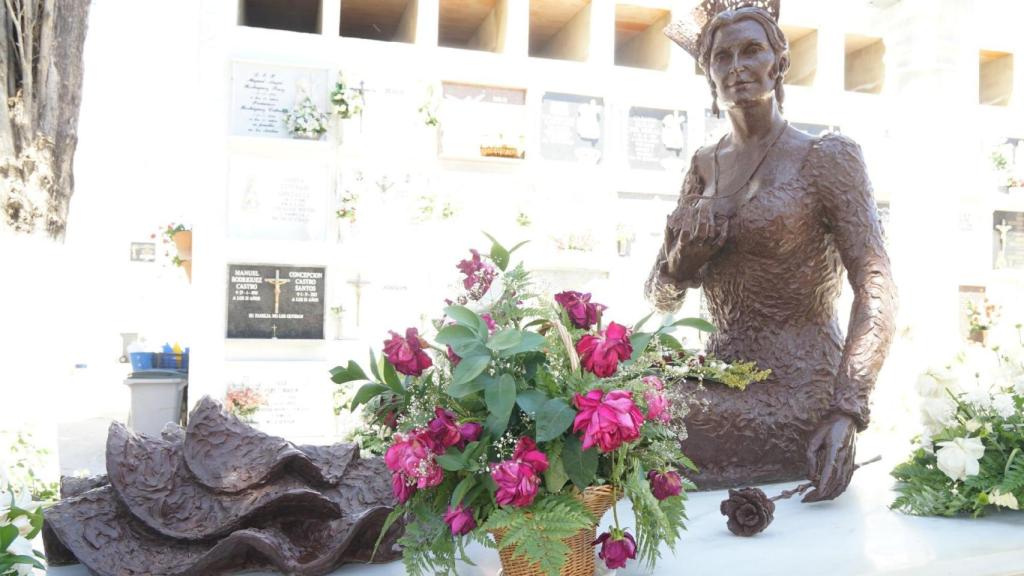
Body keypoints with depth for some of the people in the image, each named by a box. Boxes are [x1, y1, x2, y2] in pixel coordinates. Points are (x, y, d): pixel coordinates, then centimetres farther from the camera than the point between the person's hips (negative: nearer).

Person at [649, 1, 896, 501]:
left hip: (798, 390, -5)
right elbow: (661, 296, 13)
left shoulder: (826, 156, -4)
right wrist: (685, 254, -10)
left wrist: (845, 413, -23)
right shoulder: (705, 165, 12)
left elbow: (875, 290, -12)